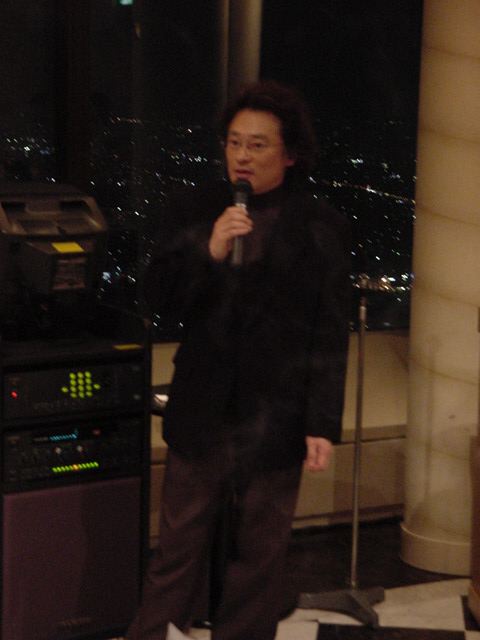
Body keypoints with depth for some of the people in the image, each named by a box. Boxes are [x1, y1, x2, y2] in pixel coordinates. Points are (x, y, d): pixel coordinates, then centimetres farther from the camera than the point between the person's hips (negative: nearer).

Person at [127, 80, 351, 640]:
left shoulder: (321, 229, -4)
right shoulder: (194, 212, 4)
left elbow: (330, 338, -5)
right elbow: (158, 298, -3)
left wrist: (323, 424, -9)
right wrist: (208, 252, -18)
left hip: (275, 422, -2)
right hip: (200, 415, 2)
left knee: (258, 558, 10)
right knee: (177, 551, 10)